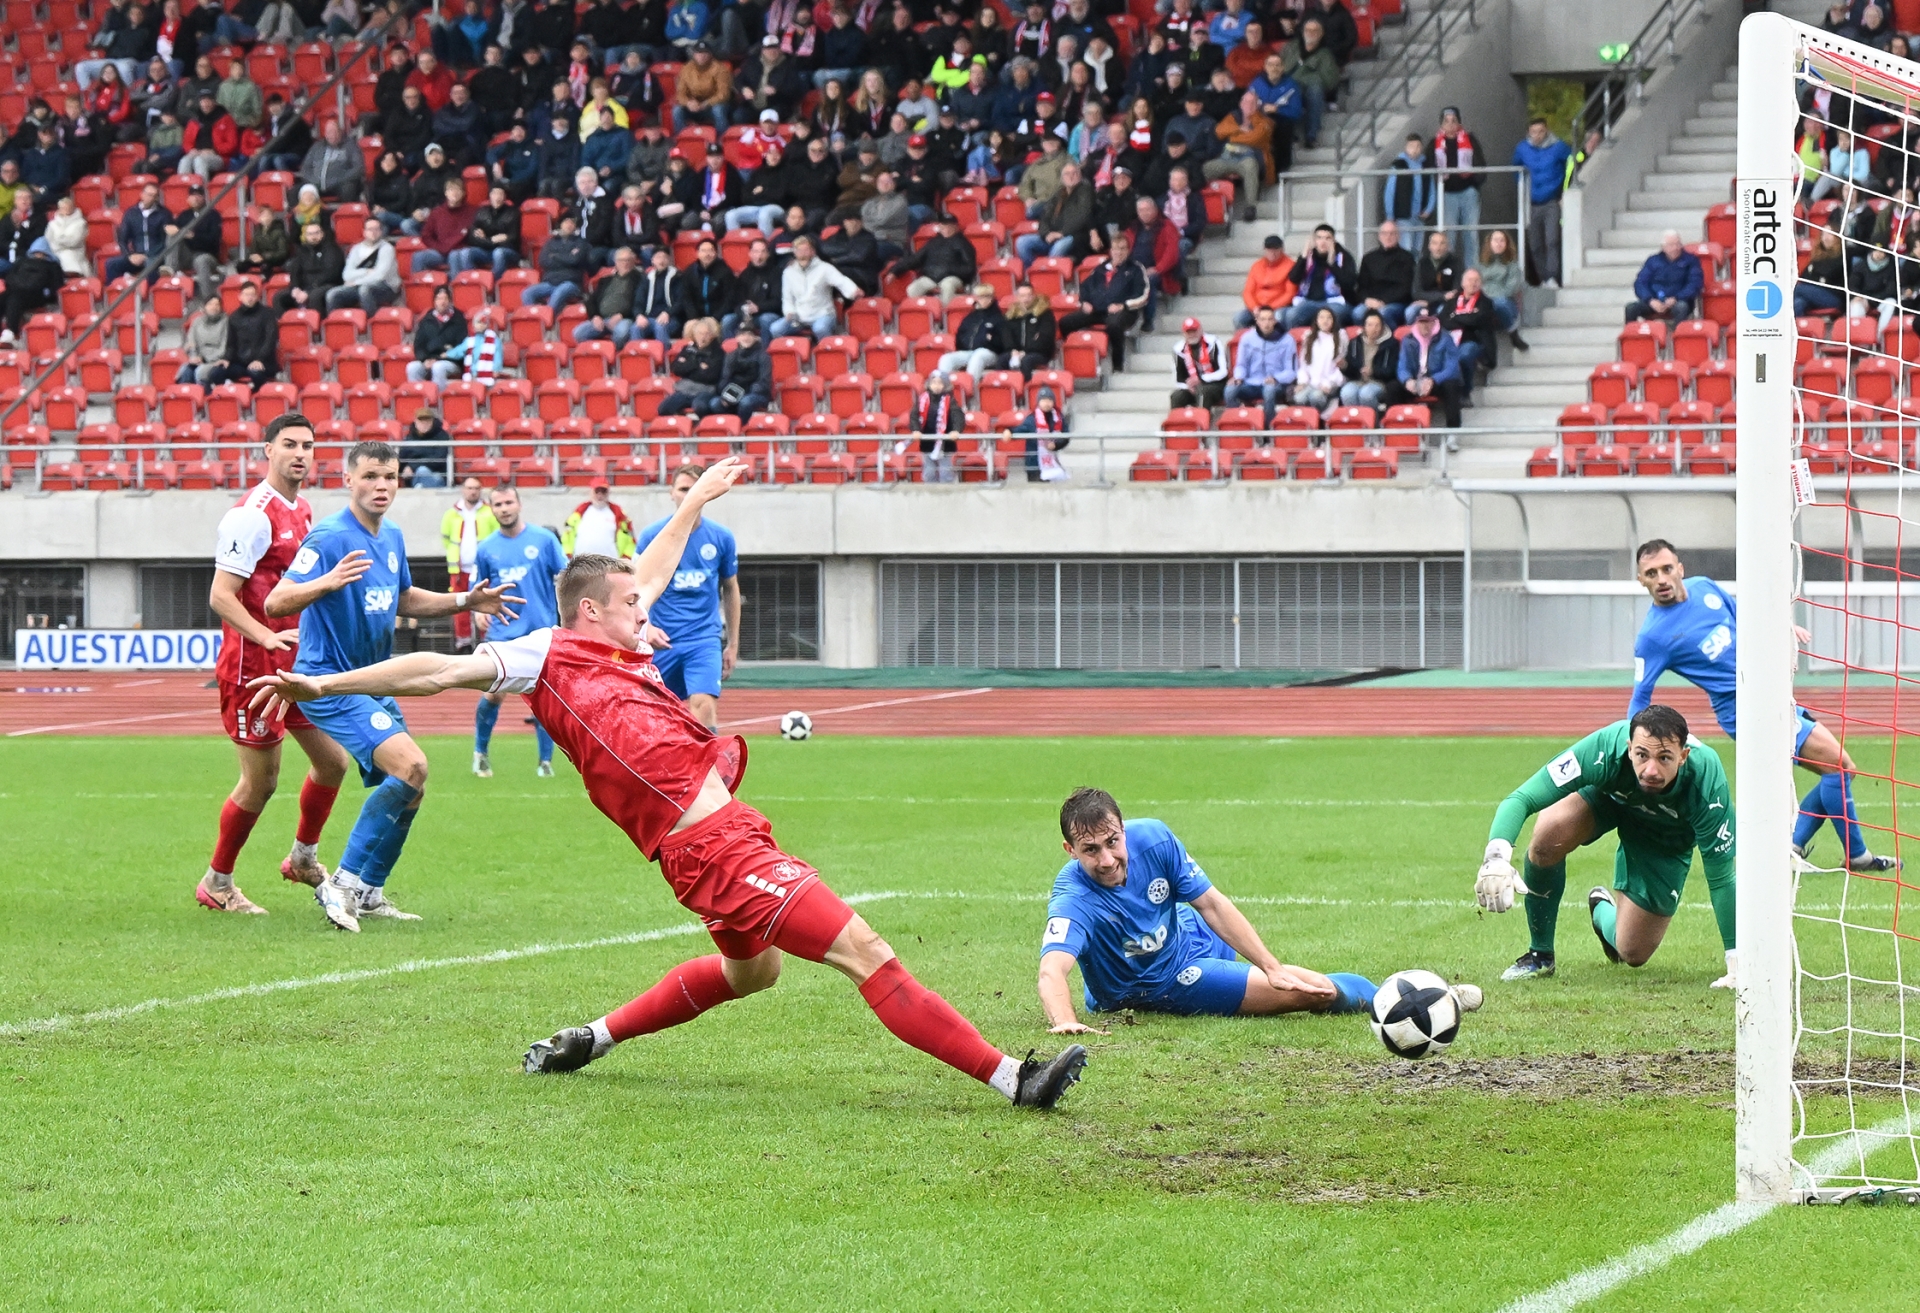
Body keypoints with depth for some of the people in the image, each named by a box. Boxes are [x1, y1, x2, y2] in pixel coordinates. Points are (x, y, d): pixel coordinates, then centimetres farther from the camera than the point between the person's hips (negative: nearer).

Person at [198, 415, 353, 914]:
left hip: (296, 666, 8)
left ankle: (303, 858, 30)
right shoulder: (251, 515, -16)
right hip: (254, 667, -8)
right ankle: (216, 884, 13)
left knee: (333, 760, 10)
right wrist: (267, 636, -31)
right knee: (260, 781, -3)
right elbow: (221, 596, -21)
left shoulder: (303, 512, 12)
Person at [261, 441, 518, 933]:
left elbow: (405, 600, 27)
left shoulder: (392, 539, 9)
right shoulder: (330, 537, -17)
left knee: (406, 785, 14)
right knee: (410, 765, -23)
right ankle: (344, 883, -17)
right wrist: (327, 582, -43)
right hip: (330, 681, -9)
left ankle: (368, 893, 26)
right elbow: (275, 602, -26)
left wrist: (465, 601, 15)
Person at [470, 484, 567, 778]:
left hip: (542, 631, -1)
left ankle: (545, 761, 9)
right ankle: (480, 752, 16)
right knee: (494, 695, -5)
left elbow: (564, 580, 1)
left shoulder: (544, 539, -1)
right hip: (503, 633, 1)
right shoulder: (486, 548, 5)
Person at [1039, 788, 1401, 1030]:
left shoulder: (1152, 838, -23)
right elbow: (1052, 970, -51)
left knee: (1314, 985, 19)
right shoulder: (1073, 899, -36)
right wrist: (1064, 1021, -72)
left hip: (1193, 937, 4)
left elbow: (1212, 904, -13)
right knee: (1317, 994, -3)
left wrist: (1273, 968, -15)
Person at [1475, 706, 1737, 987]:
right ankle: (1539, 954, -10)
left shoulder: (1707, 782, -40)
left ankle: (1603, 911, 33)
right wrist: (1496, 855, -59)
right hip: (1608, 794, 0)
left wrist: (1736, 961, -31)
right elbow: (1521, 799, -40)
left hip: (1668, 836, 0)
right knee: (1550, 833, -34)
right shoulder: (1606, 749, -41)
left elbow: (1720, 877, -30)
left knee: (1633, 955, -6)